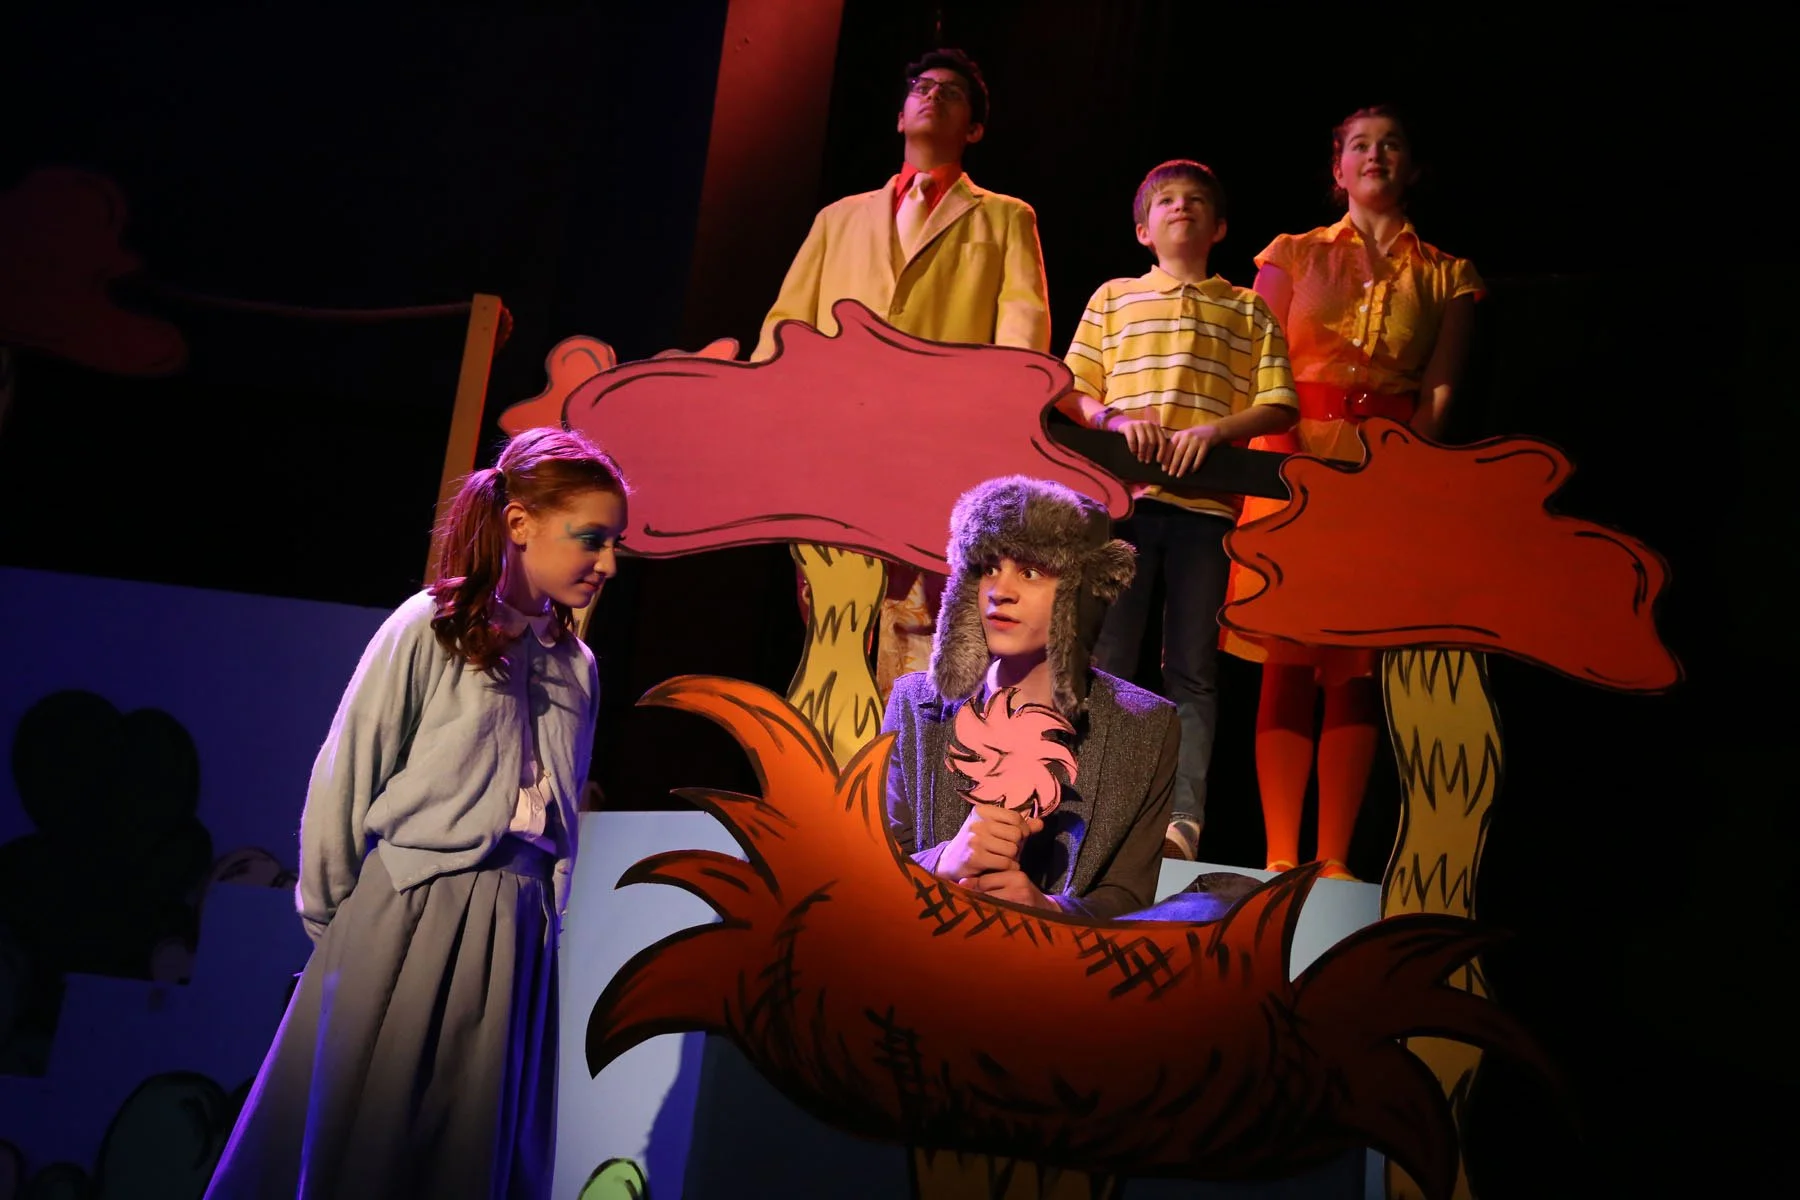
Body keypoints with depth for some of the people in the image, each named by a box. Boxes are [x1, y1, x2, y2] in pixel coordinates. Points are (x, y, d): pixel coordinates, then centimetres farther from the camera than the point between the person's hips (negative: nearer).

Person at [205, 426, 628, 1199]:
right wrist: (331, 921, 2)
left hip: (516, 933, 5)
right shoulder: (428, 629, -8)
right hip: (405, 922, -5)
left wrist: (542, 916, 10)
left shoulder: (576, 666, 8)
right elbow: (344, 781, -4)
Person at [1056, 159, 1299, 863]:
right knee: (1106, 661, -3)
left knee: (1193, 670, -2)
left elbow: (1279, 406, 7)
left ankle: (1182, 820, -6)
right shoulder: (1113, 298, 19)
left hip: (1206, 504, 0)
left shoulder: (1248, 311, 16)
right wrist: (1113, 418, -7)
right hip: (1122, 495, 1)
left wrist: (1214, 431, -10)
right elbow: (1070, 393, 14)